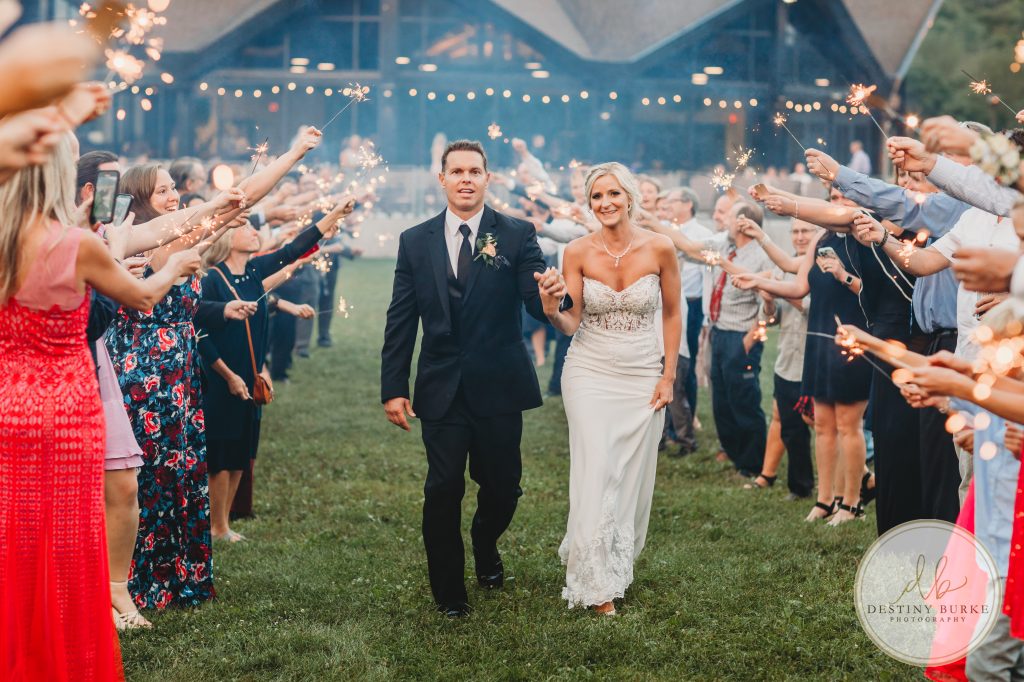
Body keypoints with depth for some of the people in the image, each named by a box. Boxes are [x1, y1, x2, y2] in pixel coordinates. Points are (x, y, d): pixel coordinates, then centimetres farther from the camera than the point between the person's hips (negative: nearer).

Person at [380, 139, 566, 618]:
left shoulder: (517, 236, -3)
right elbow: (400, 321, 3)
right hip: (442, 391, 0)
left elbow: (539, 303, -14)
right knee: (443, 490, 1)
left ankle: (485, 547, 44)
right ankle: (448, 590, 20)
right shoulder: (415, 241, 3)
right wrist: (393, 388, -2)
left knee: (502, 486, 10)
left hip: (499, 386, 0)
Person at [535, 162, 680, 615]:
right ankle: (599, 585, 3)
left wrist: (669, 377, 1)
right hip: (589, 373, -1)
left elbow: (672, 315, 4)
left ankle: (621, 562, 27)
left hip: (643, 377, 1)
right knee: (595, 477, -6)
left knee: (634, 478, 6)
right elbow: (572, 325, -5)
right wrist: (552, 311, -27)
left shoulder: (659, 249, -7)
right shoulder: (578, 253, -7)